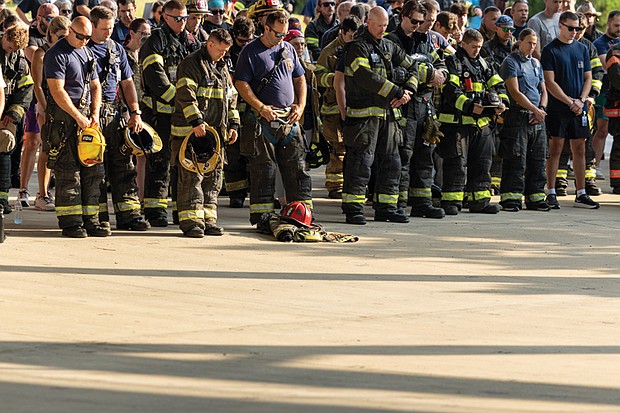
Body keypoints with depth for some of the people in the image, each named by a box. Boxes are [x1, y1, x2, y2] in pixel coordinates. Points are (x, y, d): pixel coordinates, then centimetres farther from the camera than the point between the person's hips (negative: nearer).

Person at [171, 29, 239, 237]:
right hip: (191, 131, -8)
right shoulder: (192, 64, -7)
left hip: (217, 132, 8)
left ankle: (208, 220, 14)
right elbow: (186, 95, -16)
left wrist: (233, 124, 15)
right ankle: (191, 220, -7)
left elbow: (231, 97, 25)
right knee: (192, 177, -8)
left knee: (213, 177, 8)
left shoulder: (222, 67, 19)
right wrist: (196, 121, -23)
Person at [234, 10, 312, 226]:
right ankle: (260, 216, 2)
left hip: (289, 118, 5)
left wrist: (300, 105, 7)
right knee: (262, 168, -3)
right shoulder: (251, 51, -3)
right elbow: (241, 84, -8)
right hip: (262, 119, -5)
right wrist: (261, 107, -16)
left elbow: (299, 79, 22)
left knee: (297, 166, 4)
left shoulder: (288, 49, 15)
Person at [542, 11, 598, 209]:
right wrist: (570, 101, -14)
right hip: (558, 109, -5)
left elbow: (588, 78, 13)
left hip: (579, 109, 5)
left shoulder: (582, 49, 12)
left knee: (580, 150, 6)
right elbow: (550, 82, -8)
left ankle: (581, 194, 10)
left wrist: (581, 100, -4)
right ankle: (551, 194, 0)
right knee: (555, 150, -3)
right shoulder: (550, 51, -3)